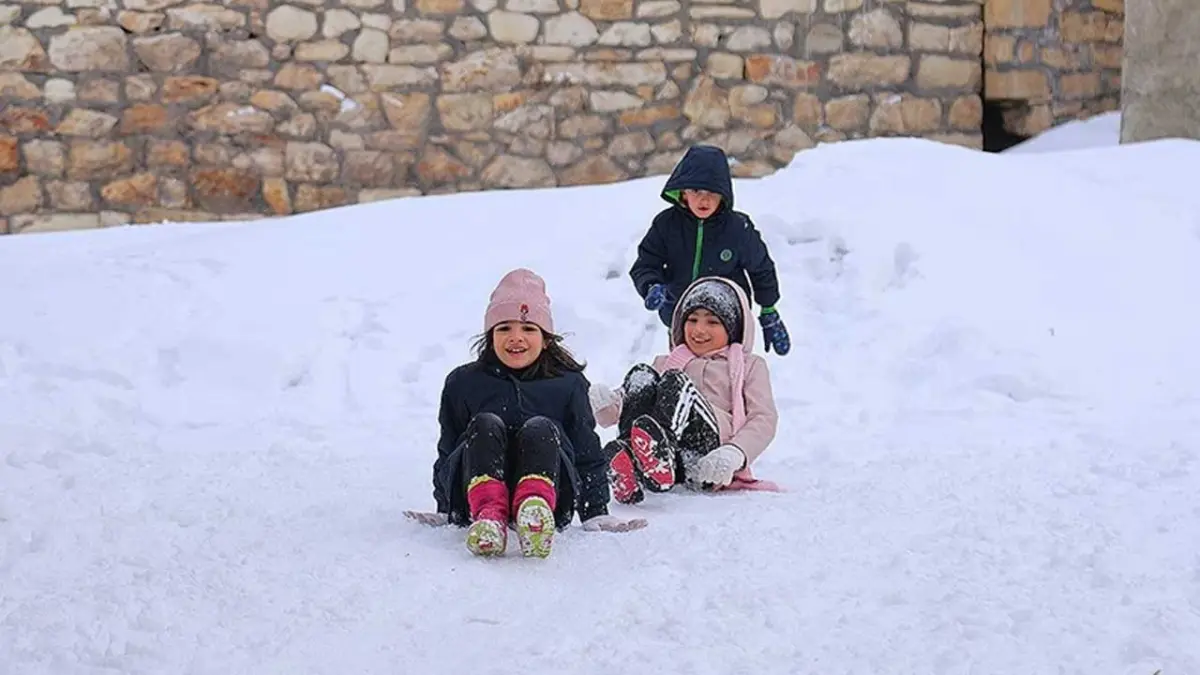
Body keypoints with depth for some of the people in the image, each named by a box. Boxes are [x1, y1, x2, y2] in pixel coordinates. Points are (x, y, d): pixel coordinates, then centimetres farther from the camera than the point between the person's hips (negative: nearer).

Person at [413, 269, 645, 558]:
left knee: (540, 429, -27)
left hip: (552, 497, 0)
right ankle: (488, 513, -52)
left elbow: (589, 456, 19)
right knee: (485, 424, -25)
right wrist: (444, 510, 9)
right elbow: (447, 453, 20)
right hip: (473, 493, 0)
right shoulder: (464, 383, 17)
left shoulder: (569, 384, 16)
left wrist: (596, 514, 10)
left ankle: (536, 510, -57)